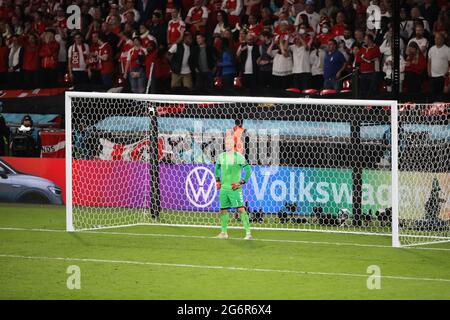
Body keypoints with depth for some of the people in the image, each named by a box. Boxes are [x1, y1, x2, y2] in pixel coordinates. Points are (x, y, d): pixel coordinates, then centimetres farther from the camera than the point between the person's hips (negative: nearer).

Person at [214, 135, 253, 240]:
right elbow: (217, 168, 28)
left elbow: (248, 170, -7)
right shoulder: (221, 156, 9)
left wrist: (241, 182, -11)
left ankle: (248, 233, -13)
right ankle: (224, 232, 23)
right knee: (223, 210, 9)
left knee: (241, 209, -12)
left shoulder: (239, 157, -8)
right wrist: (217, 180, 18)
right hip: (223, 188, 6)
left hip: (235, 188, -6)